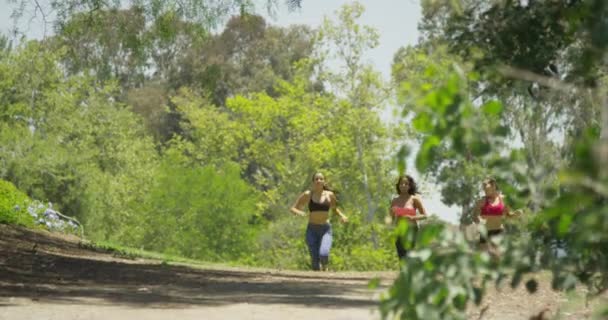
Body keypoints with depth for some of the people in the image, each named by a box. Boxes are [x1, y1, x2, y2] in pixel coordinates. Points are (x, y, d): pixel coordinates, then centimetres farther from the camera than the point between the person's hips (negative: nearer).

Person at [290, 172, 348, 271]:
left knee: (323, 254, -24)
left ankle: (324, 267, 10)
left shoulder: (330, 195, 2)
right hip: (312, 230, 0)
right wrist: (299, 212, -22)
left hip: (326, 230, 0)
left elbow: (334, 208, 22)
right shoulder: (307, 194, -3)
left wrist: (341, 215, 3)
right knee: (315, 259, -6)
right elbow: (293, 208, 1)